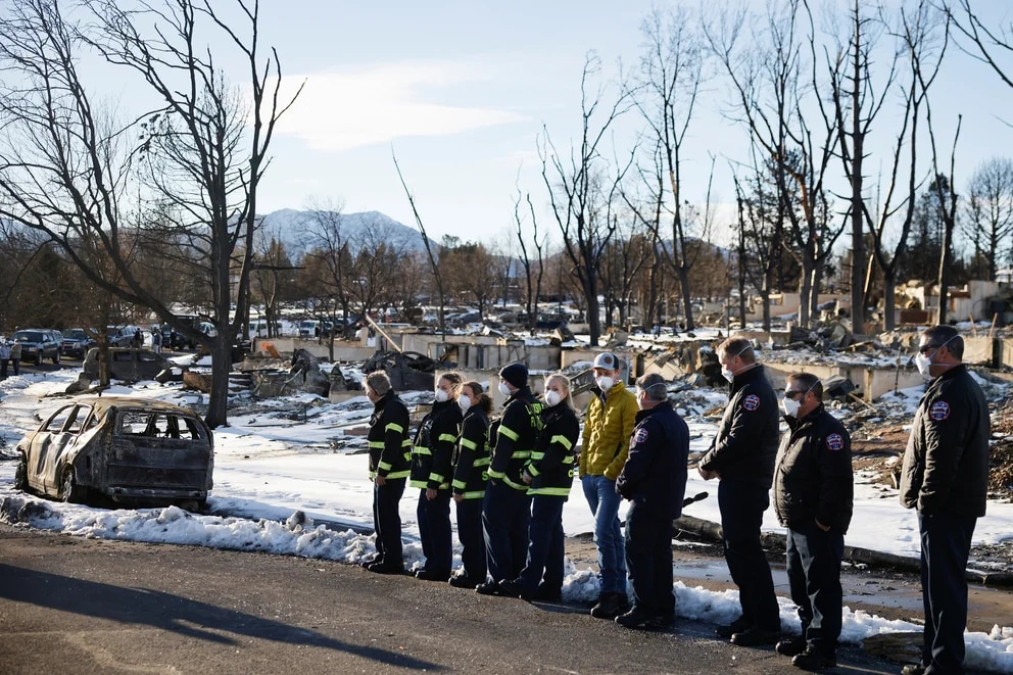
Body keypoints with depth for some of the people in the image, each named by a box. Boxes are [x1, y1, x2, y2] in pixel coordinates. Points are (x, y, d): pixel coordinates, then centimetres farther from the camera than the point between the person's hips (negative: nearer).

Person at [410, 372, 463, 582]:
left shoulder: (451, 415, -13)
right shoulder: (436, 412, 18)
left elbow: (444, 452, -20)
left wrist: (434, 482, -23)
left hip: (438, 479, -10)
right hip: (427, 477, 10)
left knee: (437, 521, -5)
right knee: (425, 517, 14)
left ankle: (440, 568, 1)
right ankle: (432, 563, 24)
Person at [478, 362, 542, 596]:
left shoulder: (515, 408, -16)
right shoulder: (536, 405, 12)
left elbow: (504, 445, -20)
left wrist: (495, 472, -13)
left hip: (507, 479, -9)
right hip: (527, 478, 9)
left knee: (495, 525, -2)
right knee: (519, 530, 14)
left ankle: (499, 579, -4)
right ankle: (516, 578, 19)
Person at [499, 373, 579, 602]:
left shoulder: (566, 418, -9)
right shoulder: (546, 414, 19)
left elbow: (556, 451, -18)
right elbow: (537, 446, 21)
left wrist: (532, 471, -15)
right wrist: (528, 470, 6)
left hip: (552, 482, -9)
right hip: (544, 482, 9)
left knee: (539, 532, -12)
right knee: (552, 533, 10)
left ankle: (528, 582, -14)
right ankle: (552, 585, 13)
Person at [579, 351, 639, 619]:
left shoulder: (626, 400, -6)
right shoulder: (595, 401, 17)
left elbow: (630, 441, -12)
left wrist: (613, 470, -17)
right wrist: (583, 469, 12)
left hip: (610, 477, -8)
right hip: (591, 476, 8)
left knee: (603, 533, -15)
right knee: (612, 533, 11)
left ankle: (609, 592, -11)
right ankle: (619, 593, 16)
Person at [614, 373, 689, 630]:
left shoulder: (650, 424, -18)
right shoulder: (679, 423, 14)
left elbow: (635, 463, -22)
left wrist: (622, 484, -2)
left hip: (647, 501, -9)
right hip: (670, 501, 9)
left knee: (638, 554, -3)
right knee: (661, 555, 14)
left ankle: (643, 609, -4)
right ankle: (664, 608, 16)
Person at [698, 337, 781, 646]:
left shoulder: (754, 392, -16)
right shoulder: (744, 389, 17)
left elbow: (737, 440, -23)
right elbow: (725, 435, 17)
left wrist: (708, 463, -10)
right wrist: (712, 461, 0)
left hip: (746, 486, -10)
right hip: (736, 482, 10)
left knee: (745, 551, -7)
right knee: (735, 547, 15)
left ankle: (767, 623, -1)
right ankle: (751, 615, 23)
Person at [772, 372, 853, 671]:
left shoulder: (828, 431, -16)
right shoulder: (795, 431, 16)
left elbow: (837, 481, -24)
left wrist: (824, 521, -22)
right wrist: (790, 517, 17)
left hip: (819, 527, -10)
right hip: (797, 525, 10)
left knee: (821, 586, -6)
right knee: (800, 586, 17)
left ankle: (822, 648, -2)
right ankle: (809, 636, 29)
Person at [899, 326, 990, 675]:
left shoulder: (948, 393, -18)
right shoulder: (966, 387, 17)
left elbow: (941, 454, -24)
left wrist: (928, 499, -18)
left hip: (945, 506, -11)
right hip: (960, 502, 11)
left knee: (943, 584, -6)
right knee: (943, 581, 16)